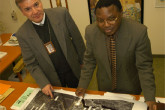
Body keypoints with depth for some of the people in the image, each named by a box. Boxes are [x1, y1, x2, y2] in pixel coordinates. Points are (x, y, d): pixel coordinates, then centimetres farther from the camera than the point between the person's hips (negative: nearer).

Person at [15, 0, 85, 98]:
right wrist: (44, 84, -14)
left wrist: (83, 61, 1)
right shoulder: (22, 35, -16)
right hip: (53, 79, 0)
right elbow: (31, 64, -7)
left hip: (73, 70, 1)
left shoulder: (62, 13, -17)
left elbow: (77, 38, -6)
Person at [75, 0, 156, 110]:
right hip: (104, 87, 2)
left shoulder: (139, 32, -26)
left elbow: (144, 67, -18)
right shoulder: (91, 31, -17)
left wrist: (150, 98, -22)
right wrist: (83, 84, -7)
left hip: (130, 88, -1)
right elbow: (89, 60, -4)